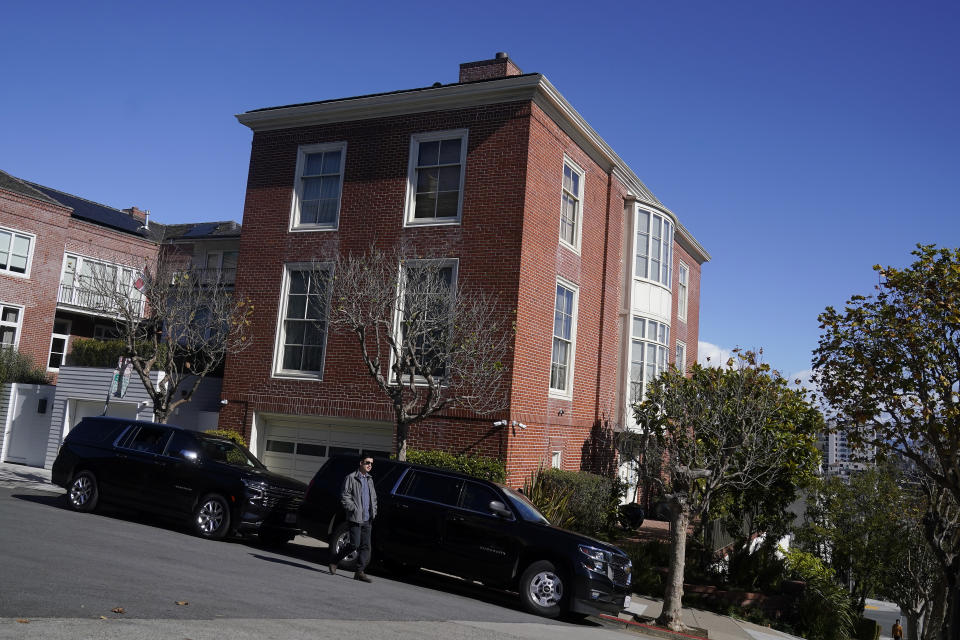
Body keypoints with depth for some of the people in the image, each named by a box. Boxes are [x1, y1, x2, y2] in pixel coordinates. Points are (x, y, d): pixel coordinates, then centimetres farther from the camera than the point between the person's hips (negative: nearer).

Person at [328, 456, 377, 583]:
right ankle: (334, 560, 13)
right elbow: (344, 496, -7)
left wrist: (374, 511, 12)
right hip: (355, 518, -7)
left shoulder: (369, 479, 19)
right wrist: (355, 509, -14)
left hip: (367, 519, 7)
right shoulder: (351, 478, -2)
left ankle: (360, 572, 6)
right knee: (354, 544, -8)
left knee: (365, 546, 1)